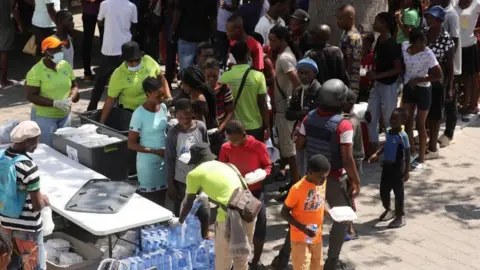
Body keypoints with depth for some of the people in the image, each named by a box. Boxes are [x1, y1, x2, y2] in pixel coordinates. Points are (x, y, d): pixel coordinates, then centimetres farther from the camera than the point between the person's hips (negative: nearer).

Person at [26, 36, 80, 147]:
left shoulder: (65, 65, 0)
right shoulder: (36, 71, -16)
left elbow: (74, 86, 9)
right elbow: (31, 96, -17)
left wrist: (71, 98, -13)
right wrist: (55, 103, -25)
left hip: (64, 115, 5)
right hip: (44, 117, -5)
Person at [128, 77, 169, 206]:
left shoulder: (163, 108, -1)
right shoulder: (139, 114, -18)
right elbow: (131, 144, -15)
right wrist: (155, 151, -20)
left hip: (165, 160, 5)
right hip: (148, 162, -5)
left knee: (163, 198, 13)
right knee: (149, 199, 4)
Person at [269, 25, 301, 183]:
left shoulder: (284, 58, -21)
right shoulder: (285, 54, 9)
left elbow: (297, 83, -28)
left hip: (285, 108, -10)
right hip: (283, 106, 10)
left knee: (288, 145, -3)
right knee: (287, 144, 17)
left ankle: (295, 182, 4)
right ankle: (295, 179, 27)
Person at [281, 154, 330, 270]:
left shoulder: (322, 182, -4)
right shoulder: (298, 189, -23)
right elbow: (284, 213, -17)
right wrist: (303, 228, -26)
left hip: (317, 236, 6)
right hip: (300, 237, -6)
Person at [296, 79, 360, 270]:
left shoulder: (309, 118, -6)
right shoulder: (343, 125, -23)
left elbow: (299, 145, 5)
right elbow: (347, 159, -21)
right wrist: (356, 180, -9)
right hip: (333, 178, -5)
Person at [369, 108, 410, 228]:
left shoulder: (403, 136, -19)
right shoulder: (388, 132, 3)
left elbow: (407, 155, -16)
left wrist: (407, 171, -17)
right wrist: (376, 154, 10)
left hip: (397, 167, -7)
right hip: (386, 165, 7)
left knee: (398, 192, 3)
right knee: (383, 190, 16)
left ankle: (400, 217, 15)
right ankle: (388, 210, 39)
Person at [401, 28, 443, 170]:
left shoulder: (427, 54, -21)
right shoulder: (404, 47, -8)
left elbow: (439, 75, -19)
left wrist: (417, 80, -19)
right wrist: (404, 79, -6)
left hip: (422, 90, -5)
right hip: (408, 88, 5)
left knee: (420, 124, 5)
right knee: (407, 121, 15)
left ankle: (421, 159, 18)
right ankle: (412, 151, 34)